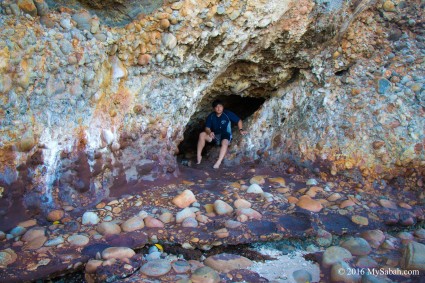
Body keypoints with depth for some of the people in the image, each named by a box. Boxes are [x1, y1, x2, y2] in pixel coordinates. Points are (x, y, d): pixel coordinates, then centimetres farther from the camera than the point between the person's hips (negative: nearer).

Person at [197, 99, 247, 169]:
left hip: (225, 135, -3)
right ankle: (198, 156, -20)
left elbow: (239, 120, -3)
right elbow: (207, 128, -9)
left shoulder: (228, 114, -11)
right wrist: (209, 133, -33)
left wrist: (241, 130, -18)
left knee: (225, 142, -38)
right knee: (202, 135, -23)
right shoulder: (211, 116, -4)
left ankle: (218, 163, -48)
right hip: (215, 135, 3)